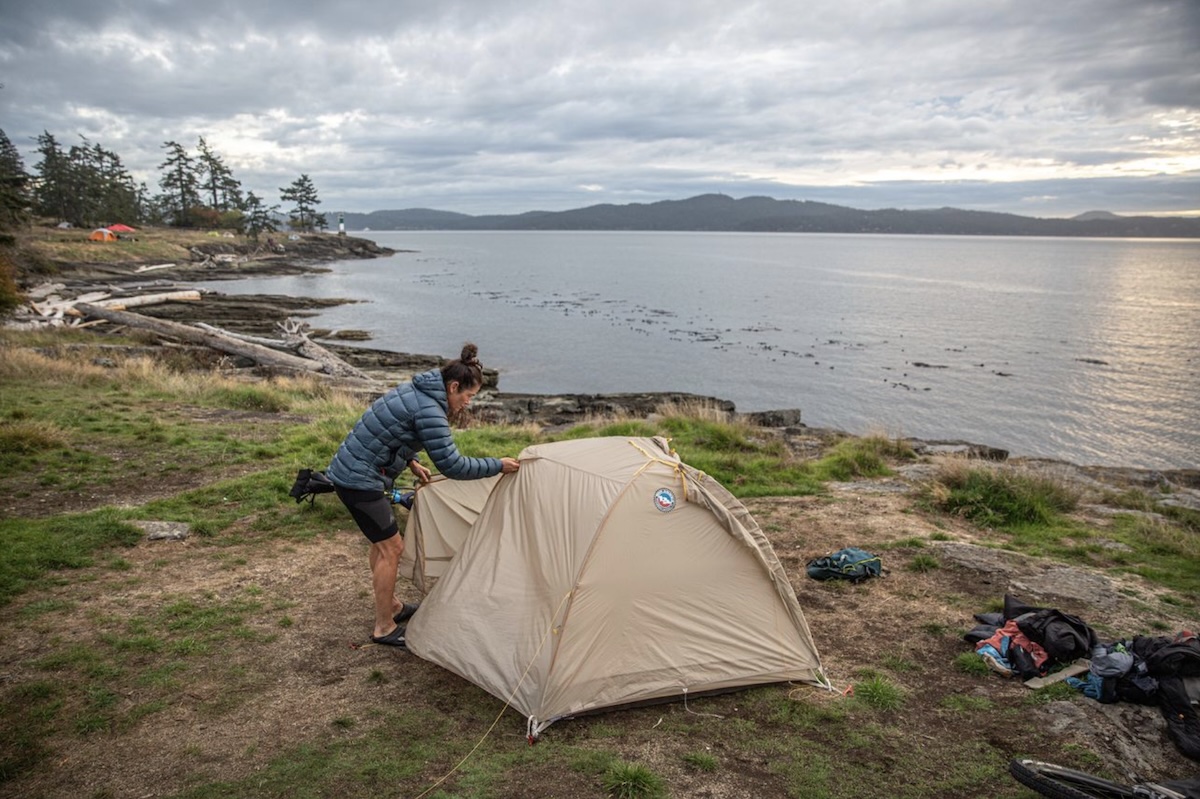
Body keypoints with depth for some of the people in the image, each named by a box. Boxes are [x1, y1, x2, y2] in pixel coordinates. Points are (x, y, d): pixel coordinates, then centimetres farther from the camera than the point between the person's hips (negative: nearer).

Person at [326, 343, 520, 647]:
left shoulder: (414, 391, 6)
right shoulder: (428, 411, -23)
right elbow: (452, 465, -21)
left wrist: (411, 462, 19)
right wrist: (498, 466, -13)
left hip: (348, 470, 10)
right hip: (360, 479, -10)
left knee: (381, 541, 21)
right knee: (390, 548, 0)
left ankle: (391, 606, 37)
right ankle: (384, 628, 13)